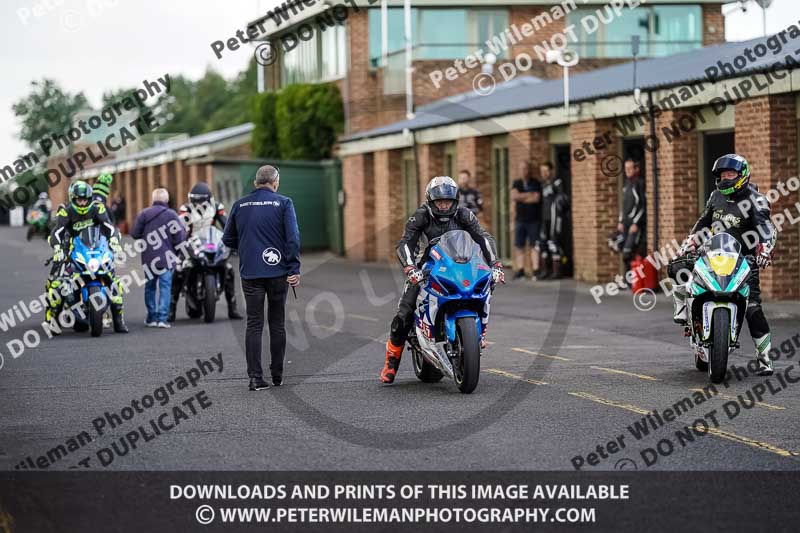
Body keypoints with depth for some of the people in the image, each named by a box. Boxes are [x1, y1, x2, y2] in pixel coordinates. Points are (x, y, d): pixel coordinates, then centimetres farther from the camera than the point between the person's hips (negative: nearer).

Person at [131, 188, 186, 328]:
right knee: (165, 287, -1)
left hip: (148, 258, 2)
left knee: (150, 287, 13)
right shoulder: (171, 215, -5)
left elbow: (135, 234, -2)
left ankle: (151, 318, 15)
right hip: (167, 258, -2)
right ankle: (162, 318, -9)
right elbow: (180, 236, -9)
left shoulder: (143, 214, 1)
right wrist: (176, 251, 9)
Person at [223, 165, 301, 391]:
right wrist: (294, 269, -8)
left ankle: (255, 377, -6)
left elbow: (228, 239, 10)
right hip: (278, 272, -1)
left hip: (250, 273, 1)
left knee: (253, 324, 3)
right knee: (277, 323, 10)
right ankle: (277, 375, 16)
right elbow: (293, 237, -11)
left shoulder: (240, 205, 5)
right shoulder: (283, 203, -3)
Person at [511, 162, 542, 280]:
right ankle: (520, 270, 3)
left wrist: (521, 198, -4)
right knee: (519, 246, 0)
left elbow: (536, 198, -12)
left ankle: (536, 270, -6)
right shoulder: (516, 184, 12)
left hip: (533, 220, -4)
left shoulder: (536, 184, 1)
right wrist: (529, 195, -7)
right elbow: (513, 196, -4)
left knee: (534, 245, -6)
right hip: (520, 219, 4)